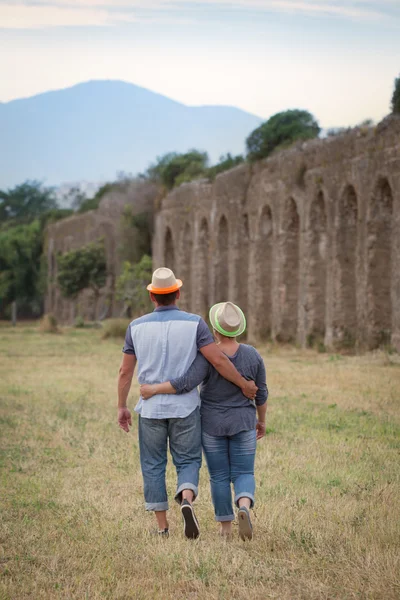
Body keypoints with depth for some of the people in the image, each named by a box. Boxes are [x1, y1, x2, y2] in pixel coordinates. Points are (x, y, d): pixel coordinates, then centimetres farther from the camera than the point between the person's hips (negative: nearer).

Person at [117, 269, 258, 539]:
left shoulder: (137, 326, 0)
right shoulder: (193, 323, -6)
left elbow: (125, 371, 3)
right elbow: (218, 359, -13)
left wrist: (122, 407, 12)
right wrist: (244, 384, -1)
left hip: (151, 408, 1)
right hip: (185, 408, -1)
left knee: (153, 466, 11)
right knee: (188, 462, 10)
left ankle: (162, 527, 11)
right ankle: (187, 501, -20)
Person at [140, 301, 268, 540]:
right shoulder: (253, 355, -10)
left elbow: (185, 384, -29)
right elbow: (261, 394, -2)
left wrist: (154, 389, -19)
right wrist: (262, 421, 12)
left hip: (212, 424, -1)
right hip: (242, 424, 1)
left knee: (219, 477, 13)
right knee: (244, 474, 7)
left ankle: (226, 526, 16)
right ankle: (244, 509, -22)